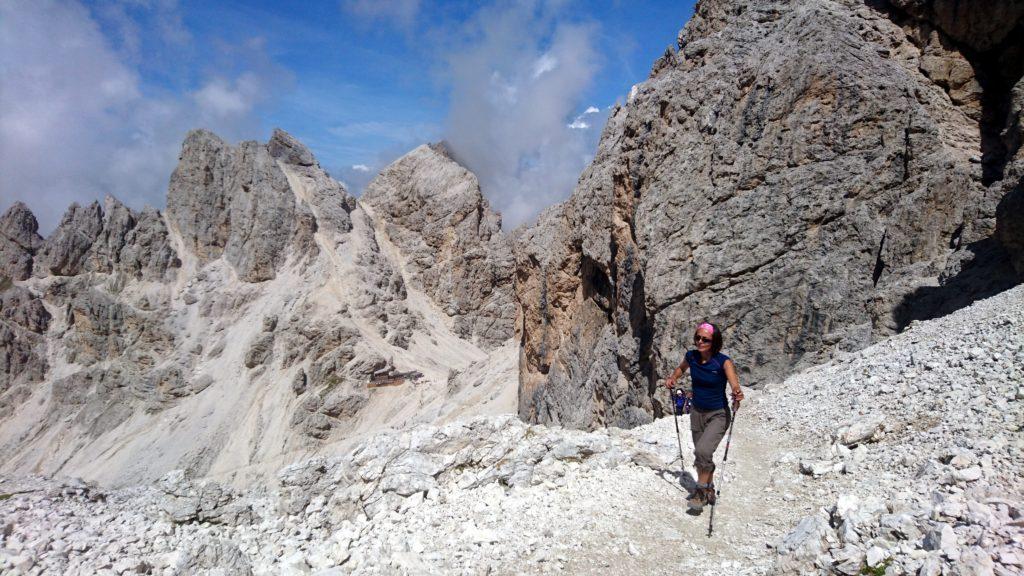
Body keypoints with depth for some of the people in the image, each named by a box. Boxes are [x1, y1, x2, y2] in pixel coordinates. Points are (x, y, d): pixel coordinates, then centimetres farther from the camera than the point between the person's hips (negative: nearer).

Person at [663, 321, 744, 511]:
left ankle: (702, 491, -2)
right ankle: (709, 491, 37)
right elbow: (681, 368, 15)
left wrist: (737, 394, -55)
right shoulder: (691, 356, -9)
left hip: (718, 415, -5)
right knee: (701, 455, 16)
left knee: (703, 450, -23)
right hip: (697, 412, 5)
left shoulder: (723, 362, -22)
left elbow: (735, 385, -35)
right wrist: (672, 378, -1)